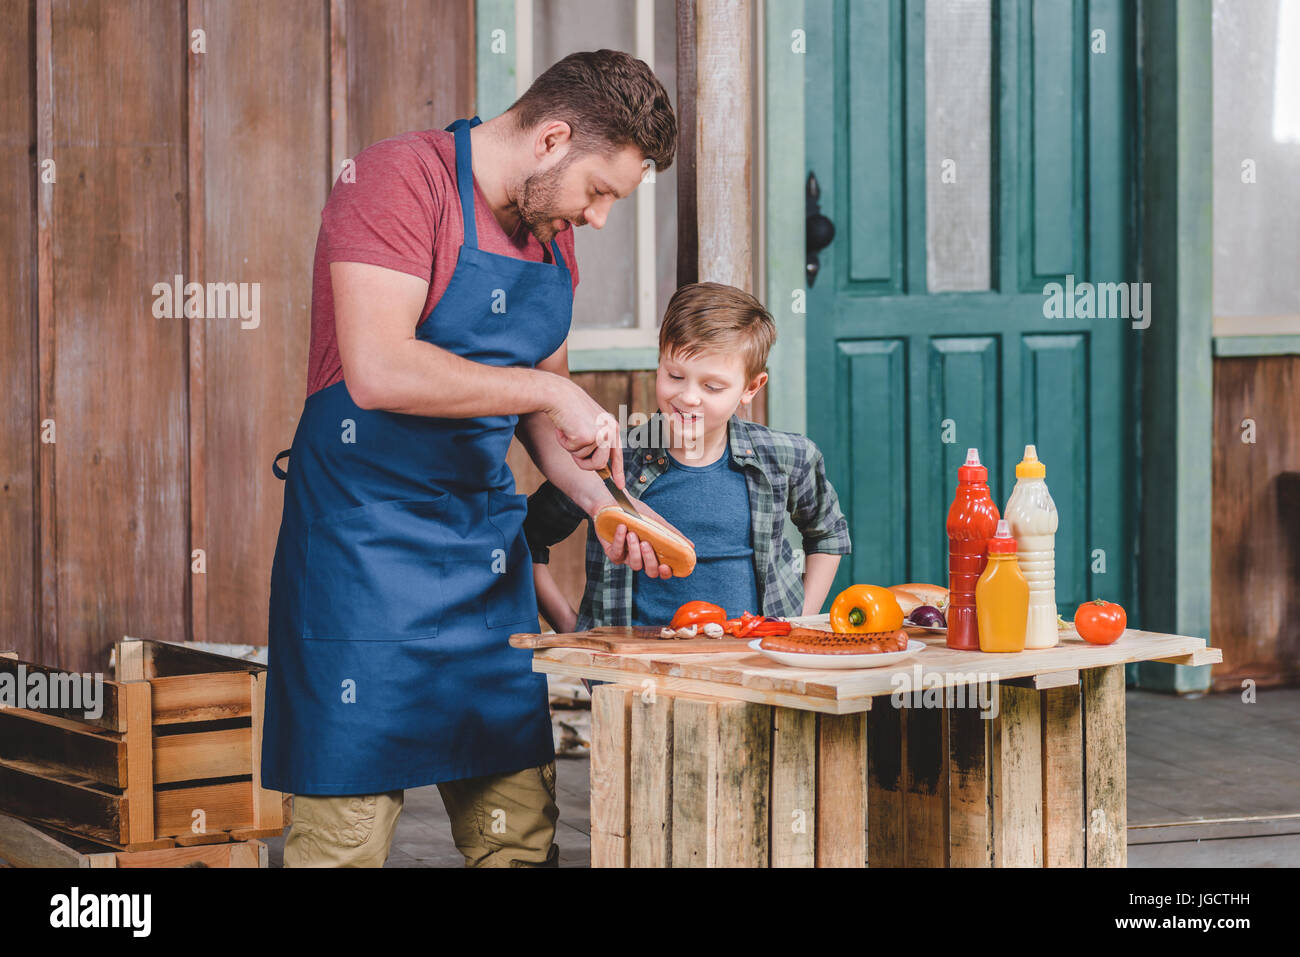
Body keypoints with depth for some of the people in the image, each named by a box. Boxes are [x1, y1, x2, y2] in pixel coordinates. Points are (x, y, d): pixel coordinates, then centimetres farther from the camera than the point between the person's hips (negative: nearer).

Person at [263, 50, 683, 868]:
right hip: (366, 545, -8)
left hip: (487, 542, 8)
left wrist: (605, 502, 4)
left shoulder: (551, 235, 13)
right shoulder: (401, 181, -13)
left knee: (520, 828, 7)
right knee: (348, 830, -7)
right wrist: (547, 390, -20)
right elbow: (379, 371, -25)